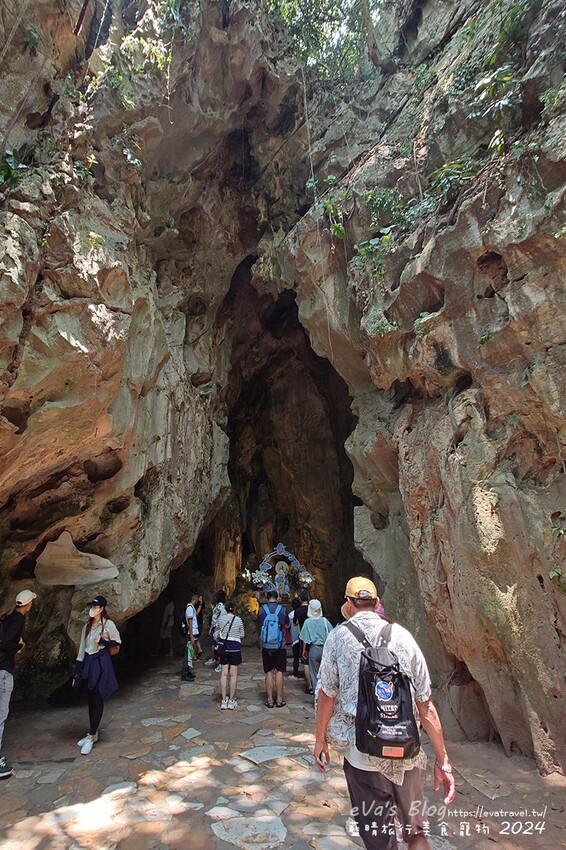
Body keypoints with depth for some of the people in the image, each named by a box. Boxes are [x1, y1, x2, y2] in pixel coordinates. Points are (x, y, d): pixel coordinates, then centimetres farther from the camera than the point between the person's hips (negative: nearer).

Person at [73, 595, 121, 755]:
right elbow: (82, 648, 13)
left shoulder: (108, 624, -7)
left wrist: (102, 641, -17)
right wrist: (77, 671, 11)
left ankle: (91, 737, 4)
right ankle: (93, 734, 23)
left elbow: (117, 642, -3)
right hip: (88, 662, 6)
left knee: (98, 700, -3)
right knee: (91, 699, 12)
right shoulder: (87, 626, 10)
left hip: (101, 663, -6)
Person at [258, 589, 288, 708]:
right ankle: (279, 699, 12)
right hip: (280, 645, 0)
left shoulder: (261, 609, -5)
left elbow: (260, 624, 11)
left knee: (269, 672, 7)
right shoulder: (282, 609, -5)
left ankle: (270, 699, 12)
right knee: (279, 672, 7)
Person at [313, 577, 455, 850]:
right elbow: (425, 704, 1)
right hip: (408, 754, 3)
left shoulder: (339, 635, -5)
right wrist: (442, 759, 8)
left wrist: (320, 739, 12)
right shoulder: (402, 635, 0)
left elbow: (327, 693, -3)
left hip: (364, 753, -2)